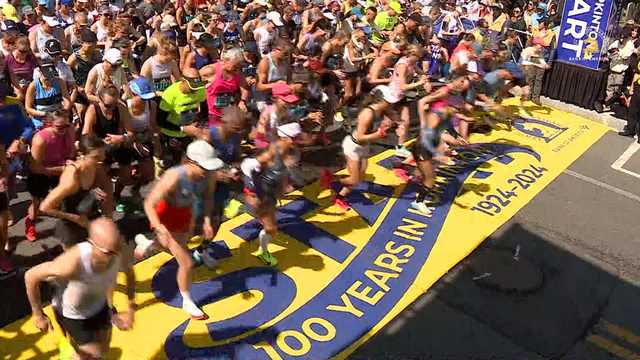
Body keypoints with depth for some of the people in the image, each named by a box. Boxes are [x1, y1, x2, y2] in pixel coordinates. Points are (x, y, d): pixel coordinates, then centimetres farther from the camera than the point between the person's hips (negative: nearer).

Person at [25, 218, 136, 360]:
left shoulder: (120, 253, -30)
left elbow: (130, 273, -5)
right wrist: (38, 315, -15)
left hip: (99, 307, 5)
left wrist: (131, 309, -3)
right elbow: (31, 276, -26)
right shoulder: (73, 263, -43)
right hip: (71, 313, -4)